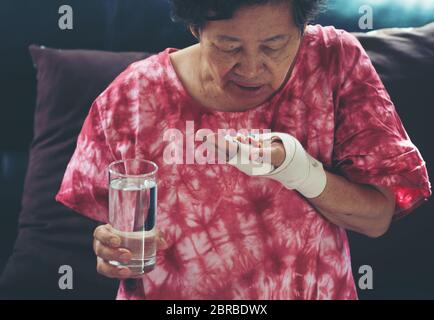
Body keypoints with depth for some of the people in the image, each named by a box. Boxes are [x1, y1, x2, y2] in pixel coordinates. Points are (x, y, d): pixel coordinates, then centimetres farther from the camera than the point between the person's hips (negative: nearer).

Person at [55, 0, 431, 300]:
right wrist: (113, 250, -17)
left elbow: (378, 218, -8)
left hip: (315, 289, 0)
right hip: (166, 294, 1)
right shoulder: (132, 98, -9)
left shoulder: (336, 62, -9)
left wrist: (296, 168, -23)